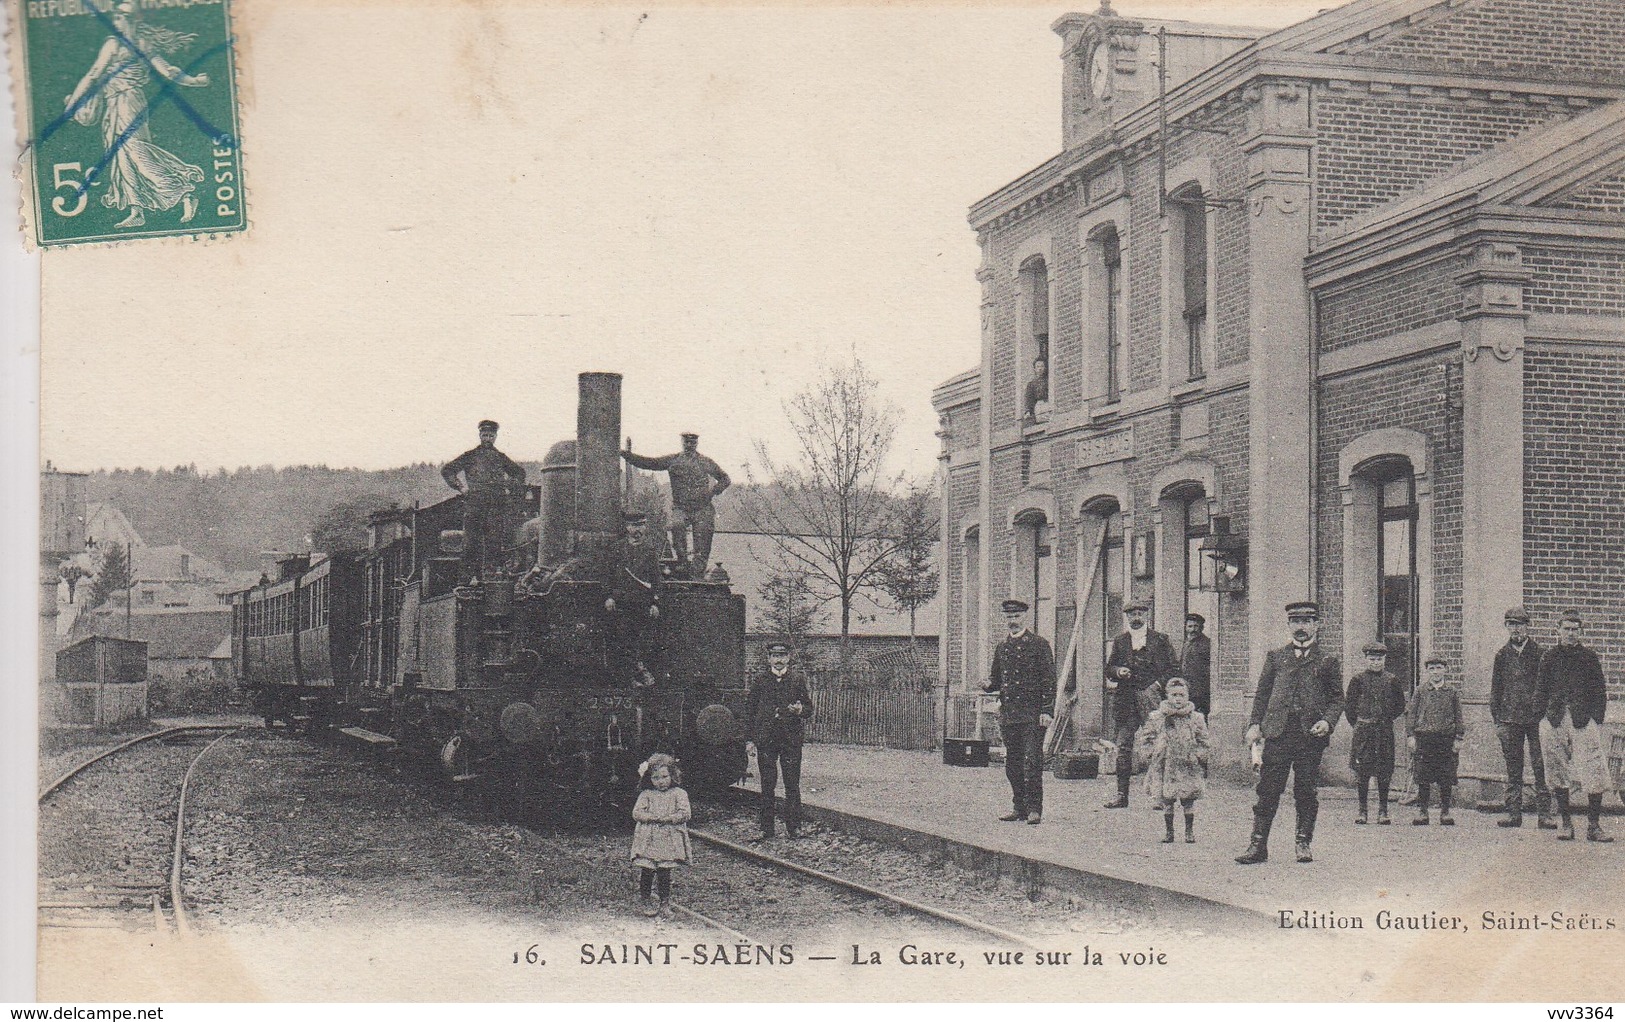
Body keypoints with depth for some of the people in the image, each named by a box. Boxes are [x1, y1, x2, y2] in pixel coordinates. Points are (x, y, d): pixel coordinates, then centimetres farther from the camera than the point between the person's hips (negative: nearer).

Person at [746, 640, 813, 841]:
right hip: (766, 741, 0)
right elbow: (749, 708, 12)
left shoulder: (798, 681, 6)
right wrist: (754, 733, 4)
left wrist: (800, 710, -14)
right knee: (767, 786, 4)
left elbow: (809, 709, 9)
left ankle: (792, 828, 8)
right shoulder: (760, 682, 6)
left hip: (791, 740, 0)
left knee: (792, 786, 1)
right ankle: (766, 828, 9)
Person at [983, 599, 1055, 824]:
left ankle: (1034, 810, -6)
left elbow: (1049, 679, -4)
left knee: (1032, 762, -9)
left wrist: (1047, 711, -11)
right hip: (1008, 713, 6)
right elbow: (997, 678, 23)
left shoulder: (1039, 644, 0)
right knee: (1012, 764, 8)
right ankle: (1019, 807, 16)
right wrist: (988, 685, -2)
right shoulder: (1001, 648, 16)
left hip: (1033, 714, -6)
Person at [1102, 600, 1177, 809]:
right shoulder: (1119, 642, 14)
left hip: (1152, 698, -2)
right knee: (1123, 746, -2)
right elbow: (1109, 668, 15)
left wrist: (1158, 684, -10)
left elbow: (1171, 669, 5)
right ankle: (1122, 794, 1)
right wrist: (1117, 672, -6)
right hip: (1125, 700, 2)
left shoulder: (1160, 640, 7)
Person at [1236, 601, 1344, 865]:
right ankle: (1258, 845, 1)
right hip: (1277, 733, 1)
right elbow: (1262, 693, 14)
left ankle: (1304, 844, 14)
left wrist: (1327, 721, -9)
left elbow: (1337, 698, 9)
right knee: (1267, 791, -1)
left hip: (1311, 735, -1)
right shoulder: (1275, 657, 14)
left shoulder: (1327, 661, 10)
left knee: (1306, 792, 3)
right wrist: (1255, 724, 2)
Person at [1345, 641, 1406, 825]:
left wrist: (1386, 721, 9)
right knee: (1362, 770, -1)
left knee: (1384, 772, 1)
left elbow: (1400, 706, 13)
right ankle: (1362, 811, 6)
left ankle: (1383, 811, 8)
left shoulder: (1392, 681, 4)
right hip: (1362, 732, -1)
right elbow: (1350, 706, 7)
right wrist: (1357, 725, 5)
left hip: (1385, 731, 1)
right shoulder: (1357, 680, 2)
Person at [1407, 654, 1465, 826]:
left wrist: (1458, 739, 2)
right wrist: (1410, 735, -2)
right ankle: (1421, 810, 7)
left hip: (1446, 738, 0)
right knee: (1423, 779, 0)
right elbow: (1412, 714, 6)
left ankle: (1445, 811, 11)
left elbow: (1458, 716, 9)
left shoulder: (1452, 693, 7)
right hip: (1424, 737, 0)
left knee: (1446, 779, 2)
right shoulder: (1421, 692, 5)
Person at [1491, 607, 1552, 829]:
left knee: (1540, 767, -5)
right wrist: (1497, 720, 7)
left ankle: (1544, 814, -3)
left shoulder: (1539, 652, 3)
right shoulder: (1502, 655, 12)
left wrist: (1541, 713, -8)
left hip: (1535, 717, -3)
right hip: (1510, 719, 3)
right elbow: (1495, 689, 13)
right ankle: (1514, 813, 9)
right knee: (1513, 769, 5)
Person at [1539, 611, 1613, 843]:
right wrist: (1543, 717, 5)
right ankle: (1565, 823, 12)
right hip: (1555, 720, 1)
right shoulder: (1548, 658, 11)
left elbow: (1600, 692, 8)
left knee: (1594, 771, -10)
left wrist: (1597, 721, -1)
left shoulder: (1589, 658, 9)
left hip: (1584, 719, -1)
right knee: (1559, 772, 3)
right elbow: (1541, 689, 13)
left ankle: (1594, 825, -5)